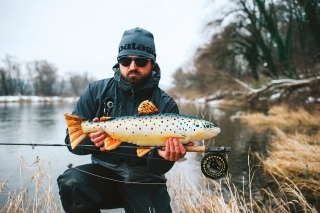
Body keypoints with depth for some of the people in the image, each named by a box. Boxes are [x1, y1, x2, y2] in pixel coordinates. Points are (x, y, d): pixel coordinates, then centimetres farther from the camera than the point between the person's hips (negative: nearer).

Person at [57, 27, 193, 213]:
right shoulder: (97, 91, -3)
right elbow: (72, 140, -3)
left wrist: (162, 156, -32)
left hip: (144, 182, 0)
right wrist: (89, 139, -25)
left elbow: (157, 168, -9)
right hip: (105, 173, 1)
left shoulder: (165, 104, -7)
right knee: (71, 182, -29)